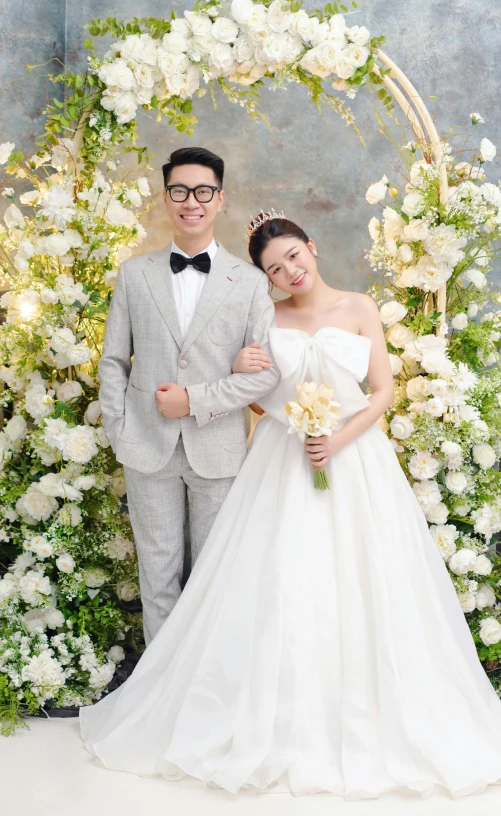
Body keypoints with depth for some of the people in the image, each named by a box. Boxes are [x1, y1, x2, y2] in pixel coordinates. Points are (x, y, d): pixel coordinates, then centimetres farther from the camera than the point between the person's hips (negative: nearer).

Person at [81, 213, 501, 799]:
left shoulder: (359, 309, 0)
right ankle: (279, 720, 14)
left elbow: (384, 390, -1)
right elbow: (255, 396, 12)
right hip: (284, 461, 1)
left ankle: (360, 717, 20)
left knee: (359, 586, 2)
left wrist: (340, 440, -14)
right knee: (276, 587, -1)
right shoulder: (268, 320, 4)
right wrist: (240, 371, -10)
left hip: (354, 460, 0)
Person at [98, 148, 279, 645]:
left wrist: (196, 400, -13)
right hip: (149, 449, 1)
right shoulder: (134, 274, 6)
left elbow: (269, 370, -5)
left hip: (218, 450, -1)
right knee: (158, 571, 11)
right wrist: (118, 433, 0)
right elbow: (113, 361, 8)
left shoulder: (250, 282, 0)